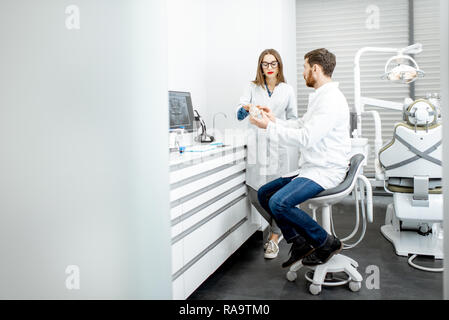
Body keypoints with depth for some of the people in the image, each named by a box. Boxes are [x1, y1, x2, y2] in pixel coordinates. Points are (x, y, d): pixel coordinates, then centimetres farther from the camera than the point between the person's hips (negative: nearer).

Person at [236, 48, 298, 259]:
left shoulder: (287, 90, 9)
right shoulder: (253, 88, 12)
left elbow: (293, 119, 12)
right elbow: (239, 114, 2)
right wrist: (247, 108, -21)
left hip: (277, 145, -2)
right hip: (256, 145, 2)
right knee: (254, 194, 2)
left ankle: (275, 238, 10)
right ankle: (278, 226, 26)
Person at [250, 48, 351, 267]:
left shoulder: (331, 100, -18)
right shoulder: (320, 97, 17)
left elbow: (306, 138, -25)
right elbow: (300, 126, 22)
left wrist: (270, 127, -17)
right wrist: (275, 120, 12)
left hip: (326, 171, -11)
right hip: (311, 168, 11)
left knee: (279, 202, -26)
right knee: (264, 193, 8)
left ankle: (327, 244, -7)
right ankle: (299, 244, 11)